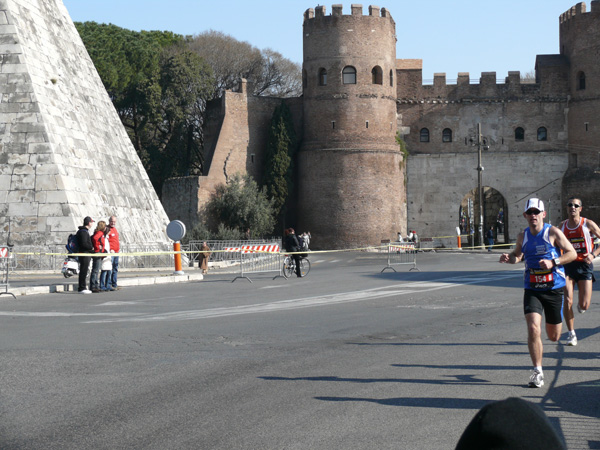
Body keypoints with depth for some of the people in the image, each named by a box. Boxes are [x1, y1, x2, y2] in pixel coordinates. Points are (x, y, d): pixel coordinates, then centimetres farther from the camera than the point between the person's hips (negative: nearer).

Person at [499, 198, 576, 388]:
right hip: (532, 289, 2)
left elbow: (572, 253, -6)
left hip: (554, 289, -1)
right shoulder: (522, 236, 4)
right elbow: (517, 256, 21)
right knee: (533, 329, -18)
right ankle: (537, 371, -7)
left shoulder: (553, 232, -8)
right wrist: (508, 258, -2)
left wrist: (553, 262, -21)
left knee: (554, 336, 9)